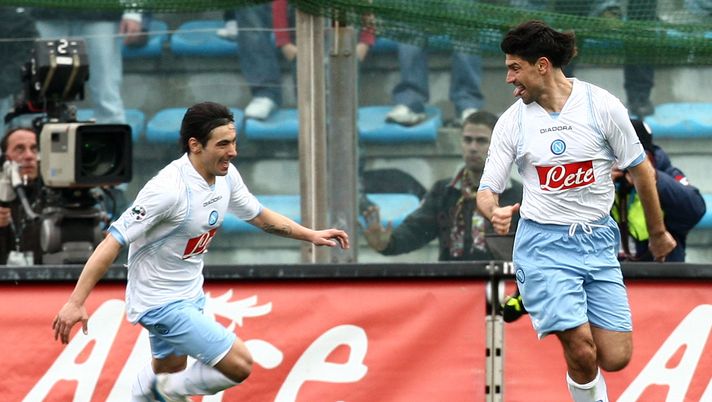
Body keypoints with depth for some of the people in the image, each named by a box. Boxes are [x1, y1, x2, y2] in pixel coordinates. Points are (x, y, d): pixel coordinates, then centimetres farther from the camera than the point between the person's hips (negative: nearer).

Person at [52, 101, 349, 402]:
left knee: (166, 376, 24)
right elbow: (113, 242, -27)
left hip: (190, 295, 9)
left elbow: (260, 217, 17)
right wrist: (75, 302, -30)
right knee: (239, 365, -13)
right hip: (161, 305, -9)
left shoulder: (226, 176, -4)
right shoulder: (168, 189, -29)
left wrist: (311, 235, 10)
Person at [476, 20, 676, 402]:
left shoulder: (602, 106, -6)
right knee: (581, 352, -17)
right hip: (544, 245, -1)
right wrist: (494, 213, -24)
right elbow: (487, 189, 1)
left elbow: (641, 172, 6)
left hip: (598, 242, 1)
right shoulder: (512, 120, -2)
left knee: (614, 358, -4)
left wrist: (657, 233, 15)